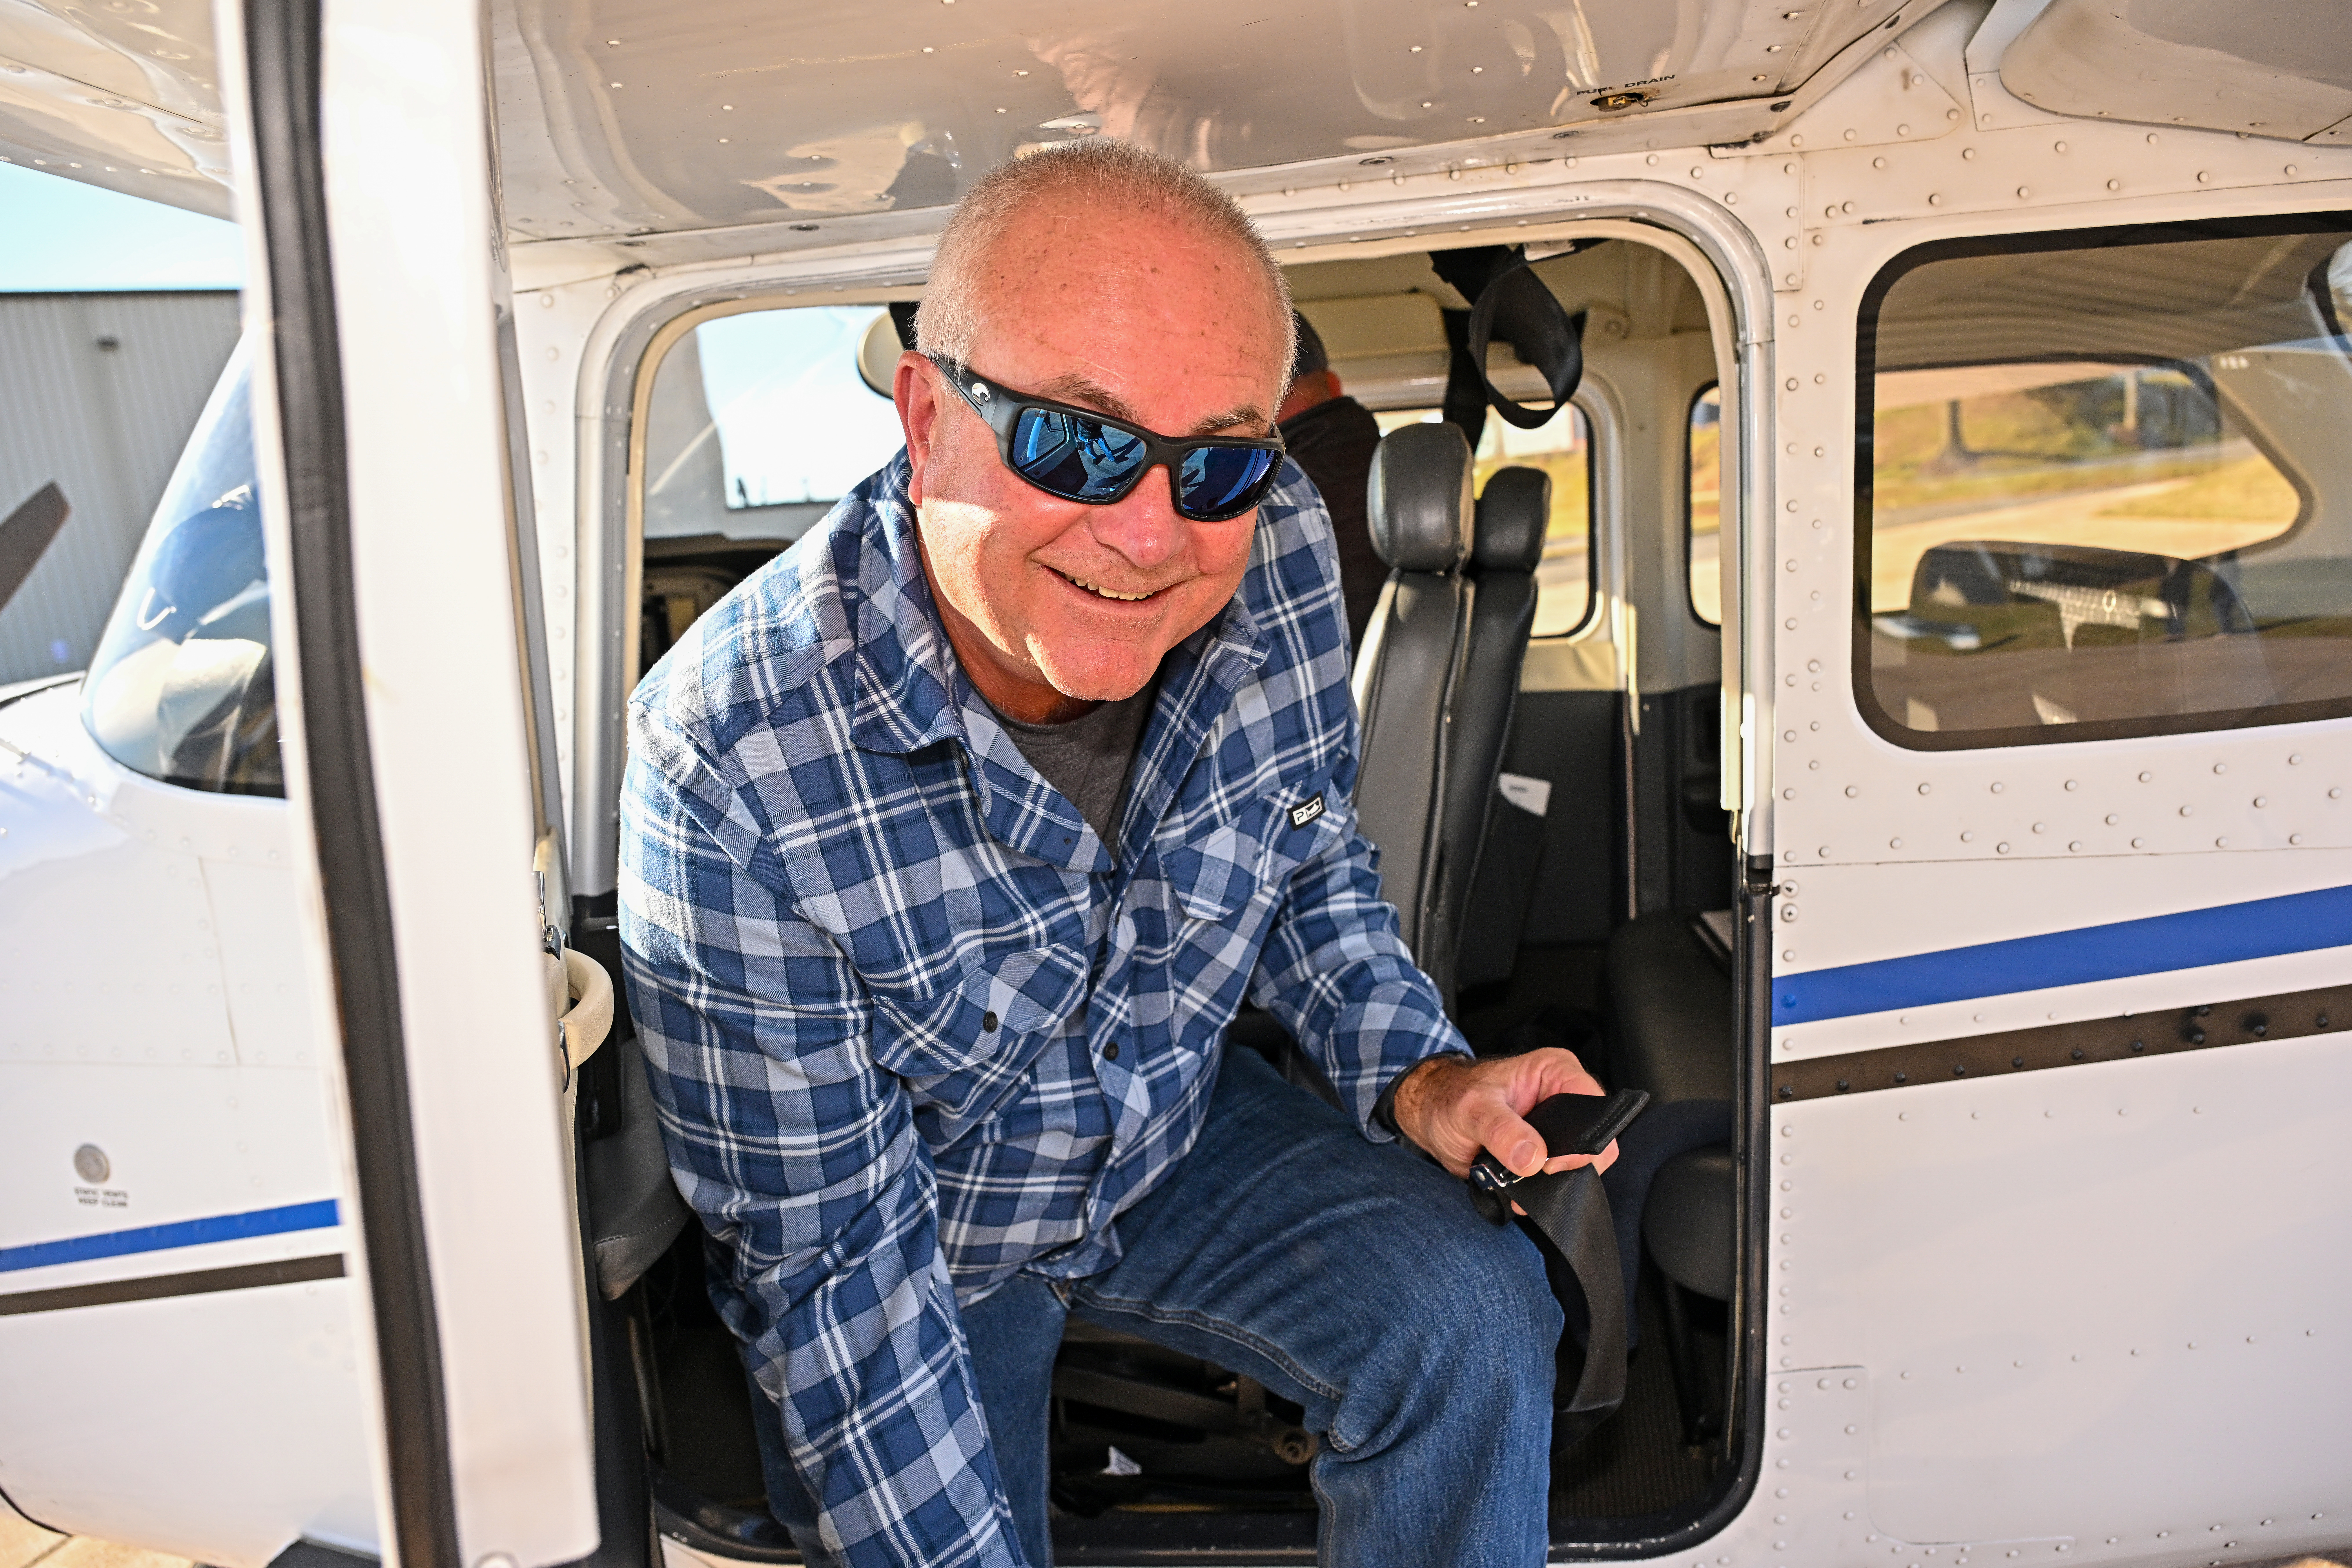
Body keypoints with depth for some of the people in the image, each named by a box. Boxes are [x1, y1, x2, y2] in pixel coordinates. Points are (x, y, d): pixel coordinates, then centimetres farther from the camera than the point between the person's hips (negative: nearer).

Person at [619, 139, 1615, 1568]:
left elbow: (1310, 865, 0)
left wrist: (1417, 1076, -16)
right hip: (914, 1231, -1)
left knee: (1474, 1315, -16)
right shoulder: (733, 762, -33)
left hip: (1178, 1140, 2)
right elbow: (826, 1257, -23)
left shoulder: (1276, 552, -20)